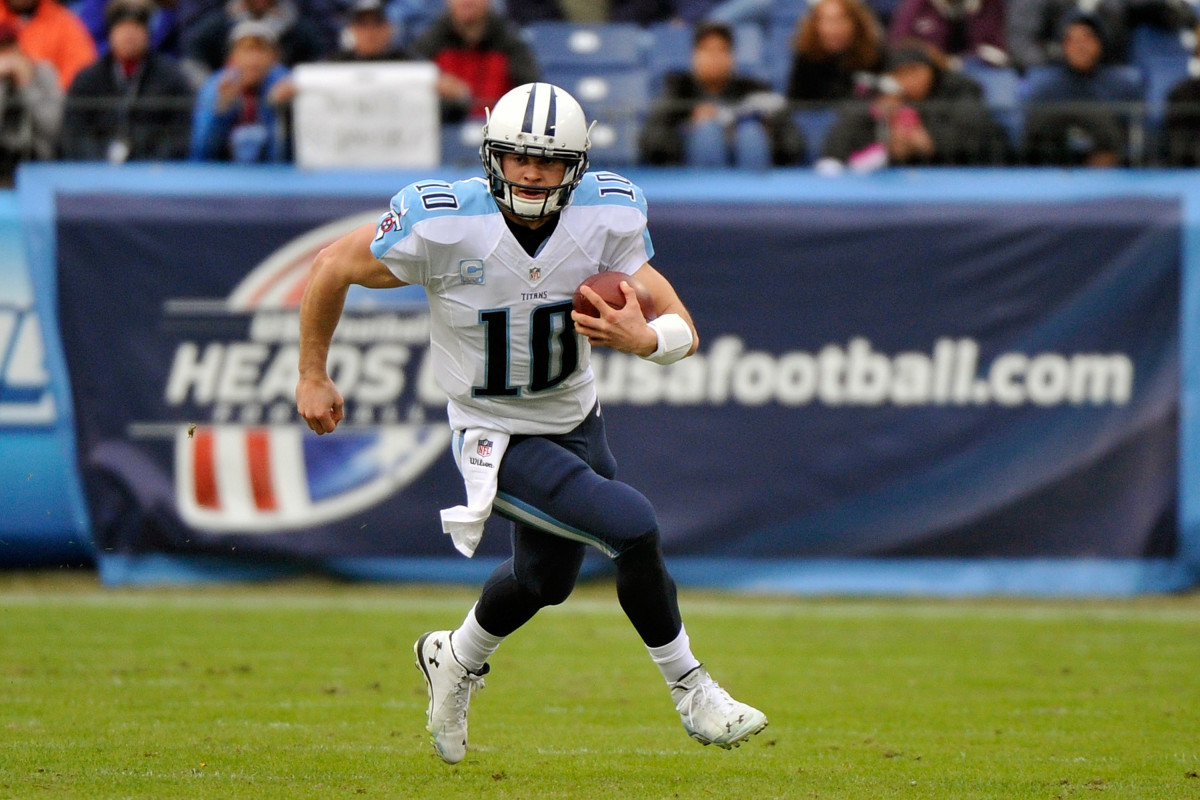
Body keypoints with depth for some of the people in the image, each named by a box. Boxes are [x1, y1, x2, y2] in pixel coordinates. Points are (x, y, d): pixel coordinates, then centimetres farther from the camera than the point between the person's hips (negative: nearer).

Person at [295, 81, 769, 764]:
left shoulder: (607, 216, -17)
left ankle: (457, 660, 57)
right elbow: (335, 267, -10)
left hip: (578, 422, 5)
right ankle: (691, 693, -3)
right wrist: (313, 375, -1)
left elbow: (684, 331, -15)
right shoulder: (444, 225, -27)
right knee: (633, 526, -23)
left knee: (546, 579, 26)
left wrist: (644, 339, -38)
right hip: (500, 443, -5)